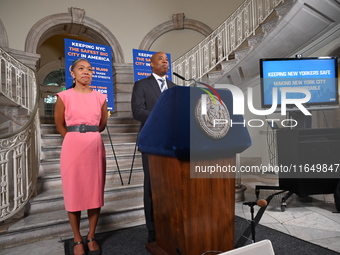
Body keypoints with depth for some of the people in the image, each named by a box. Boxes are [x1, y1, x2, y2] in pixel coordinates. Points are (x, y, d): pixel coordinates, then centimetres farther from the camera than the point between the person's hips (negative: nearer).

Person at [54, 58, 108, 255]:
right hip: (73, 148, -2)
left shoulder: (100, 97, 7)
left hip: (95, 148, 2)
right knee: (73, 193, 5)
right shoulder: (64, 96, 1)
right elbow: (60, 125, 11)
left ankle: (91, 237, 24)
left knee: (95, 192, 7)